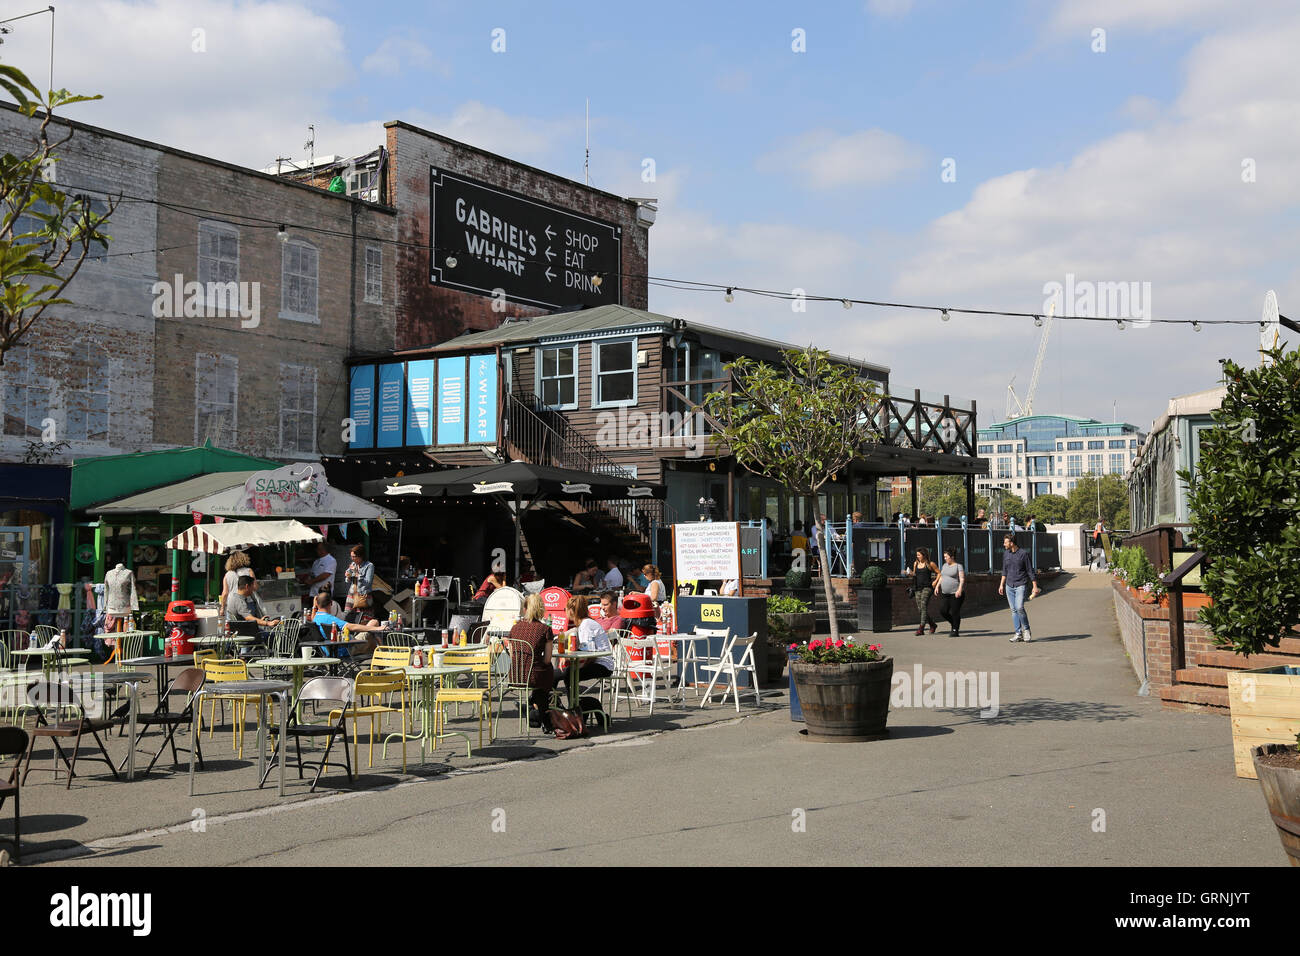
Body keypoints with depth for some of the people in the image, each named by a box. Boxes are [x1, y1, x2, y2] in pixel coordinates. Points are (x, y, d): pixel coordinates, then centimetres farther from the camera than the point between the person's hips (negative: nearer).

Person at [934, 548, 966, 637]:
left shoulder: (959, 566, -5)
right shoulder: (945, 565, 16)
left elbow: (962, 579, -14)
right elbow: (941, 577, 24)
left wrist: (960, 589, -26)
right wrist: (937, 586, 13)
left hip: (956, 594, -7)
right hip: (945, 593, 7)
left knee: (955, 612, -4)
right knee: (943, 611, 0)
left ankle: (955, 631, 6)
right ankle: (953, 623, 22)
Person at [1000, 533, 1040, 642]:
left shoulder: (1023, 553, -8)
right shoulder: (1006, 555, 8)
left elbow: (1030, 571, -5)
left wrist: (1035, 587, -6)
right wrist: (1001, 585, 17)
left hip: (1021, 585, -5)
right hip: (1009, 586, 5)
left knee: (1019, 608, -18)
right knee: (1013, 610, 4)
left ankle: (1026, 630, 2)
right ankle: (1018, 633, 9)